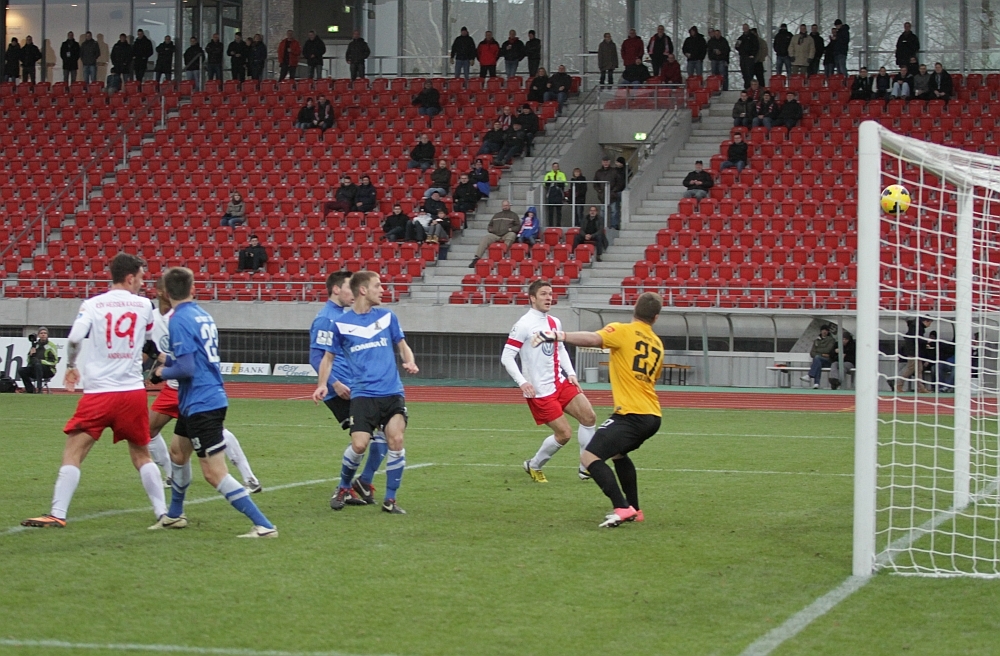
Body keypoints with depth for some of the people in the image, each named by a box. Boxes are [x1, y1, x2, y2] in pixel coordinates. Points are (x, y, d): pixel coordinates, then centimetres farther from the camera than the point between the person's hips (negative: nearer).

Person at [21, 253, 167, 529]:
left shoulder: (93, 304, -1)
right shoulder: (144, 305, 5)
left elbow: (74, 338, -13)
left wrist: (71, 366, 4)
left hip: (99, 392, -2)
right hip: (134, 392, 2)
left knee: (73, 453, 1)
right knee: (142, 455, 16)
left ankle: (57, 515, -7)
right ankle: (163, 512, 14)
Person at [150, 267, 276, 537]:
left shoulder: (179, 320, -16)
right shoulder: (203, 315, 9)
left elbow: (186, 368, -22)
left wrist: (163, 372, -3)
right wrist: (168, 361, 13)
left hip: (201, 403, -10)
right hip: (212, 397, 10)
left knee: (215, 474, -9)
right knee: (178, 451, 27)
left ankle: (264, 526, -12)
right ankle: (174, 515, 43)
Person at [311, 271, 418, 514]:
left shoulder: (387, 317, 9)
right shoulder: (341, 324, 3)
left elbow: (402, 346, 19)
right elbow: (329, 357, 13)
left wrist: (410, 362, -3)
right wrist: (323, 384, -1)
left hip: (392, 391, 2)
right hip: (363, 394, -2)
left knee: (396, 440, -13)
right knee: (359, 445, -13)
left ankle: (390, 500, 1)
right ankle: (343, 489, 16)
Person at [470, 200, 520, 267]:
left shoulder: (513, 215, 19)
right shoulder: (496, 215, 29)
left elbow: (518, 226, 9)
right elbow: (489, 225, 32)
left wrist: (511, 229, -9)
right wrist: (491, 229, 8)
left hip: (506, 235, -3)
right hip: (495, 235, 3)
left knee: (512, 235, -37)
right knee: (484, 240, -23)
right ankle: (476, 258, -33)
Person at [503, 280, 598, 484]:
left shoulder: (555, 323, 9)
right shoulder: (523, 325, -14)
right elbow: (506, 357, -15)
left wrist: (571, 373, 9)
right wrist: (522, 382, -25)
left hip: (560, 383, 7)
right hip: (539, 391, -7)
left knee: (589, 416, -4)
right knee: (564, 433, -7)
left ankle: (586, 468, 7)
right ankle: (534, 466, 17)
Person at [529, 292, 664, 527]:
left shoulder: (623, 331, -5)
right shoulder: (657, 344, 17)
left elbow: (592, 339, -23)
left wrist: (558, 335, -28)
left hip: (631, 414, -8)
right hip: (652, 416, 8)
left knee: (589, 457, -10)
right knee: (618, 453, 32)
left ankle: (622, 508, -20)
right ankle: (634, 510, 31)